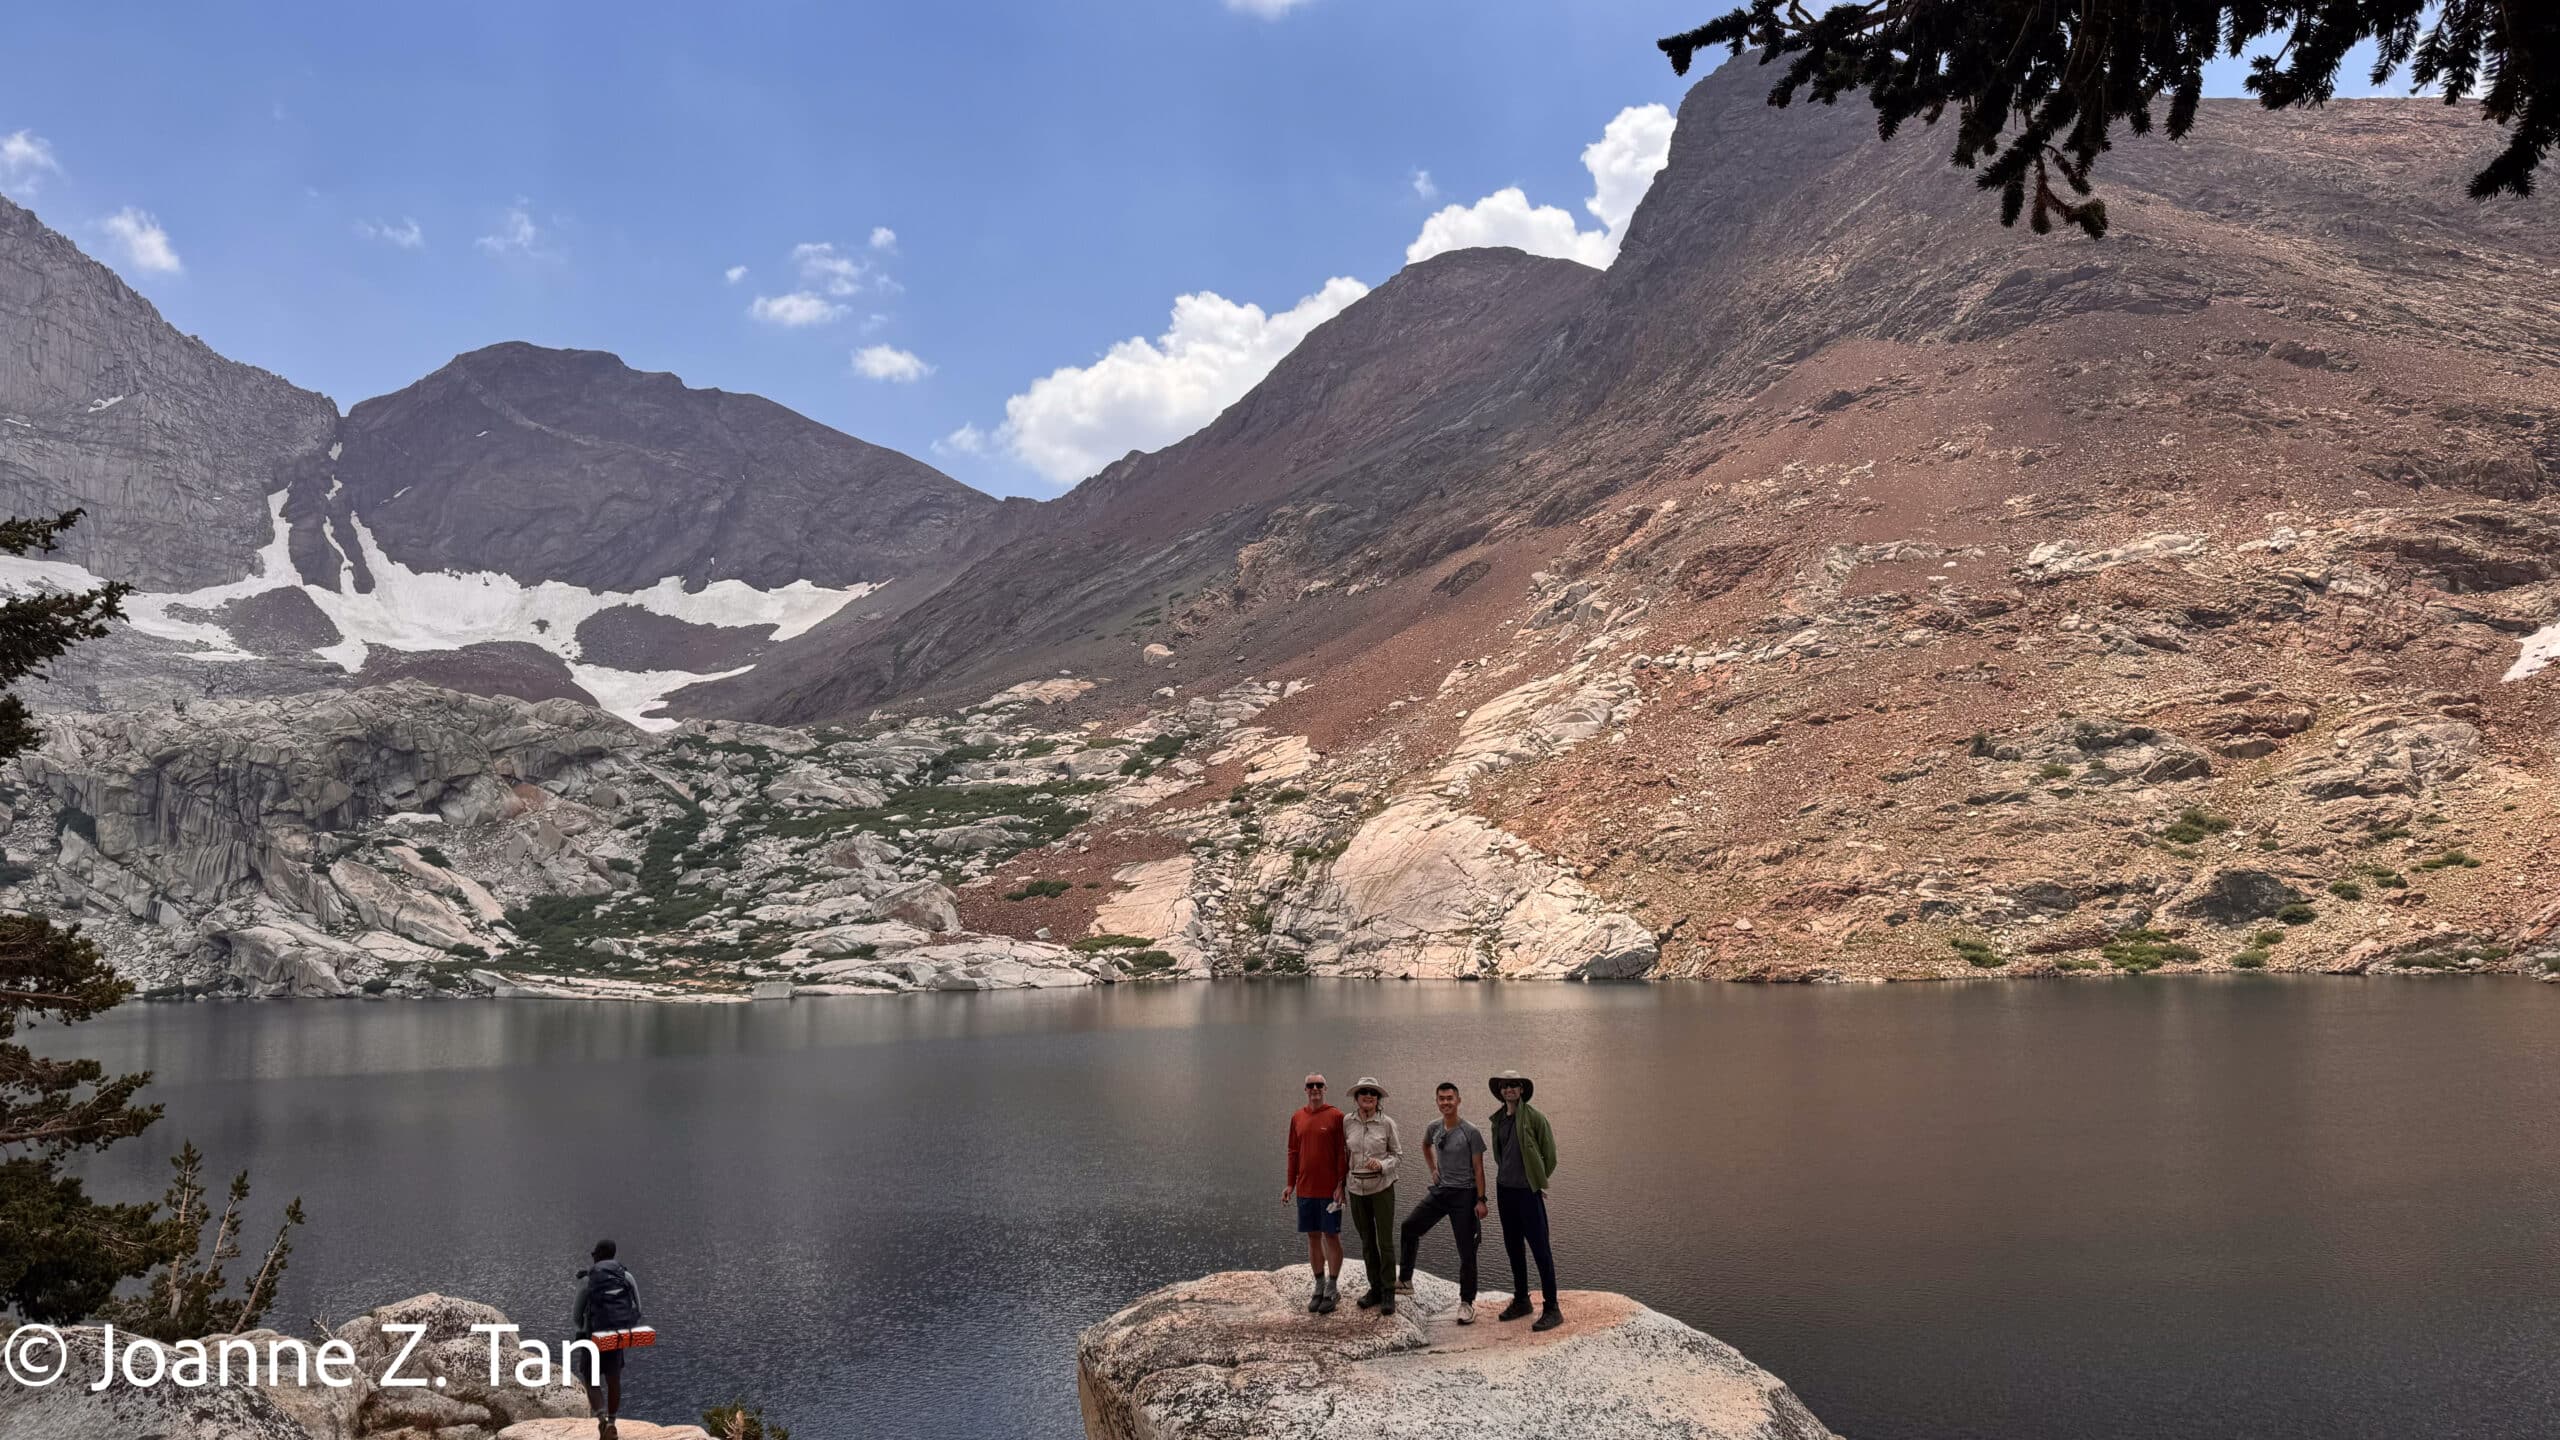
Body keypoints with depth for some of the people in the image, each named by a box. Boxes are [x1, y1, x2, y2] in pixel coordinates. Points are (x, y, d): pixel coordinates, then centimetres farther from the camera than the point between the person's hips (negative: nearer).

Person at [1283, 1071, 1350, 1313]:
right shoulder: (1297, 1117, 7)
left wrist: (1340, 1185, -12)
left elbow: (1343, 1154, -7)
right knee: (1313, 1236, 10)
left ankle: (1331, 1290, 10)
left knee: (1331, 1236, 2)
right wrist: (1290, 1183, 7)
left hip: (1329, 1189, -4)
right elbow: (1293, 1152, 11)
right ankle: (1319, 1287, 21)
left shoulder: (1336, 1116, -6)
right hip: (1305, 1189, 4)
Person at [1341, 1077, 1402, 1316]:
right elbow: (1343, 1151, 10)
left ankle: (1388, 1293, 7)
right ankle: (1375, 1288, 25)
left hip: (1382, 1186, -3)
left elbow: (1398, 1153, 0)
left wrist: (1382, 1164, -19)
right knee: (1367, 1242, 12)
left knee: (1385, 1241, -3)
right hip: (1357, 1188, 3)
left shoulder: (1387, 1122, -8)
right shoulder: (1347, 1122, -1)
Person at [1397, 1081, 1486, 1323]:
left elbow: (1478, 1169, -11)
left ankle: (1466, 1303, 8)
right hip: (1439, 1191, 6)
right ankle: (1404, 1279, 24)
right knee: (1409, 1228, 8)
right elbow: (1425, 1145, 26)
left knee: (1466, 1251, -1)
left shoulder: (1471, 1133, -12)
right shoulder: (1434, 1128, 3)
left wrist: (1481, 1200, -15)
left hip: (1464, 1195, -6)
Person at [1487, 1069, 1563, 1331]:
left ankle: (1552, 1309, 0)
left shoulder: (1533, 1116, -10)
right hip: (1505, 1189, 6)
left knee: (1539, 1248, -4)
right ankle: (1520, 1301, 26)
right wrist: (1504, 1178, 14)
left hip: (1527, 1191, -6)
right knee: (1513, 1247, 14)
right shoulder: (1498, 1119, 7)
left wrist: (1538, 1181, 1)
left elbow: (1549, 1154, -6)